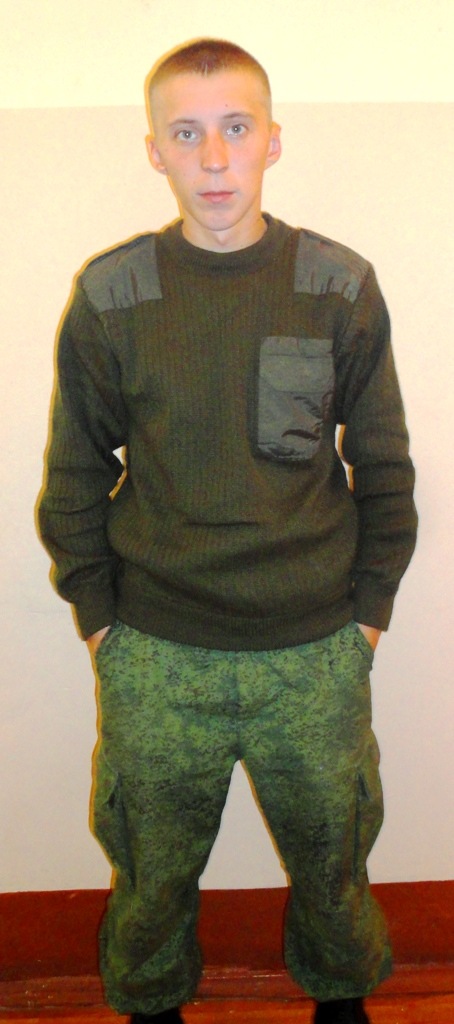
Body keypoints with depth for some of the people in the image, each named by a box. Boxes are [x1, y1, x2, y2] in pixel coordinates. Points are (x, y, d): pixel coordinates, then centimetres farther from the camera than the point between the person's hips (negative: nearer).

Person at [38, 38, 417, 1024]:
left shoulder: (341, 287, -5)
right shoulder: (108, 296, -6)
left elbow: (384, 467, 3)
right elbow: (74, 476, 3)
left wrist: (369, 605, 2)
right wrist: (97, 613, 1)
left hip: (318, 650, 1)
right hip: (155, 656, 0)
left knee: (333, 851, 19)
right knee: (151, 867, 18)